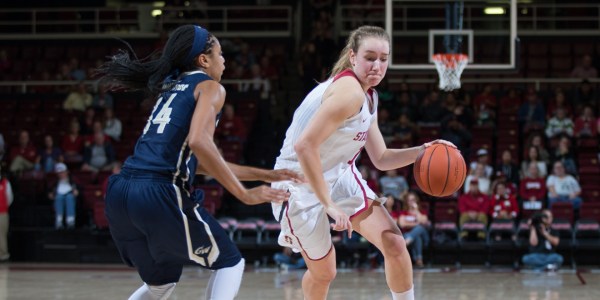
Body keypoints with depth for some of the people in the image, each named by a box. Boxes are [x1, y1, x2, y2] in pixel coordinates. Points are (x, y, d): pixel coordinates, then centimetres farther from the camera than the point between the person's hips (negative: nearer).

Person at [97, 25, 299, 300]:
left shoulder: (172, 87, 27)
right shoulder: (210, 86, 3)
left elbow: (200, 162, 30)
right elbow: (199, 142, -17)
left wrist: (263, 175, 32)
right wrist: (245, 195, -12)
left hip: (120, 194, 8)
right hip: (160, 194, -8)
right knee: (229, 263, 12)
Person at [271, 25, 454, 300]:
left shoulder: (368, 96, 5)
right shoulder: (349, 91, -26)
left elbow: (381, 159, 12)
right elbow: (304, 146, -34)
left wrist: (421, 151, -5)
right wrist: (329, 205, -34)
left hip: (340, 176, 8)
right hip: (301, 184, -8)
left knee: (394, 244, -6)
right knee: (323, 272, 5)